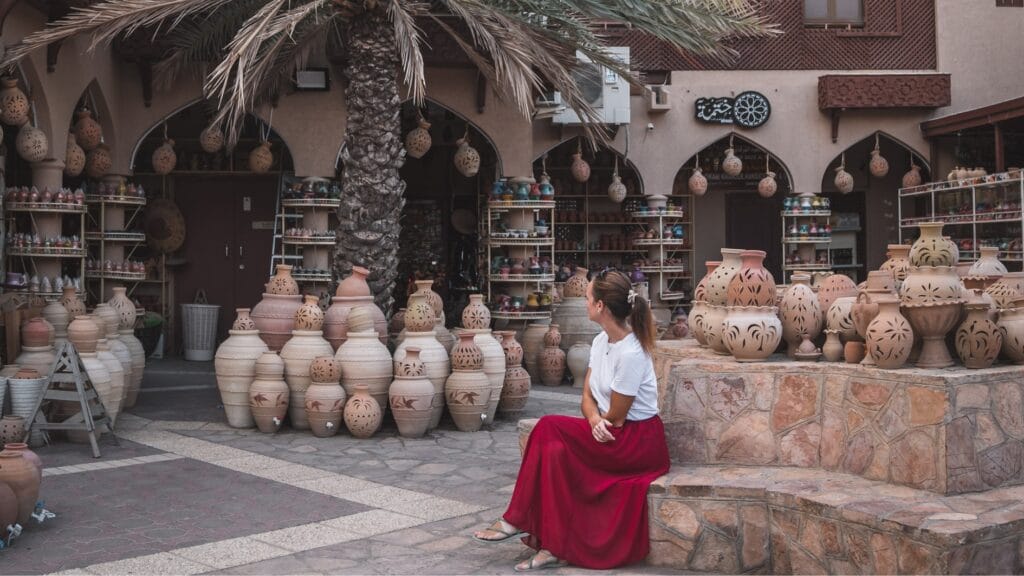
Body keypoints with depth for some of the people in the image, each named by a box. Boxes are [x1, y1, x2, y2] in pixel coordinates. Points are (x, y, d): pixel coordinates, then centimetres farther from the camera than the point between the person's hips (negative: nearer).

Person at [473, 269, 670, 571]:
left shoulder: (630, 353, -23)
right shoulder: (601, 341, 5)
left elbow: (616, 417, -17)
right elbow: (587, 398, 6)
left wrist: (599, 422, 1)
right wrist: (594, 420, -15)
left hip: (638, 441, -8)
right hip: (610, 432, 8)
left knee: (549, 429, -20)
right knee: (556, 451, -19)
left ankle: (518, 521, -8)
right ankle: (554, 546, -14)